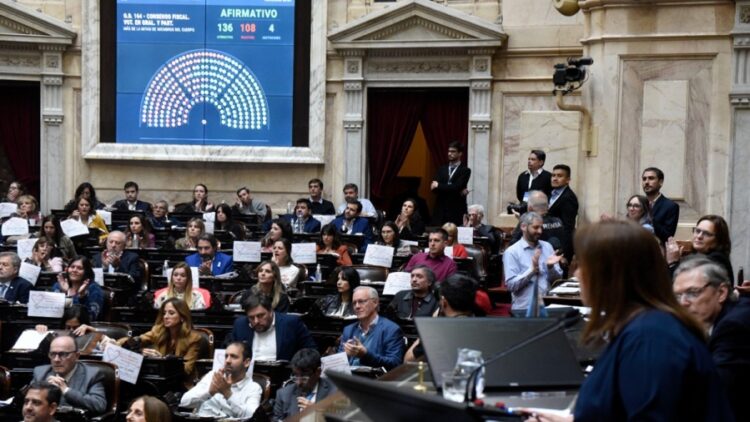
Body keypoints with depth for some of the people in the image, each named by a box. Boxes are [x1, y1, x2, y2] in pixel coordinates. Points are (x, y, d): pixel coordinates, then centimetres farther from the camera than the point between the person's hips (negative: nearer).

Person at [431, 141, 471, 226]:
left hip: (456, 211, -4)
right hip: (440, 210, 4)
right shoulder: (442, 169, 15)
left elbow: (457, 187, -12)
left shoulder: (465, 170, 2)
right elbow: (434, 188, 1)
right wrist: (457, 191, -10)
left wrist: (439, 186, -5)